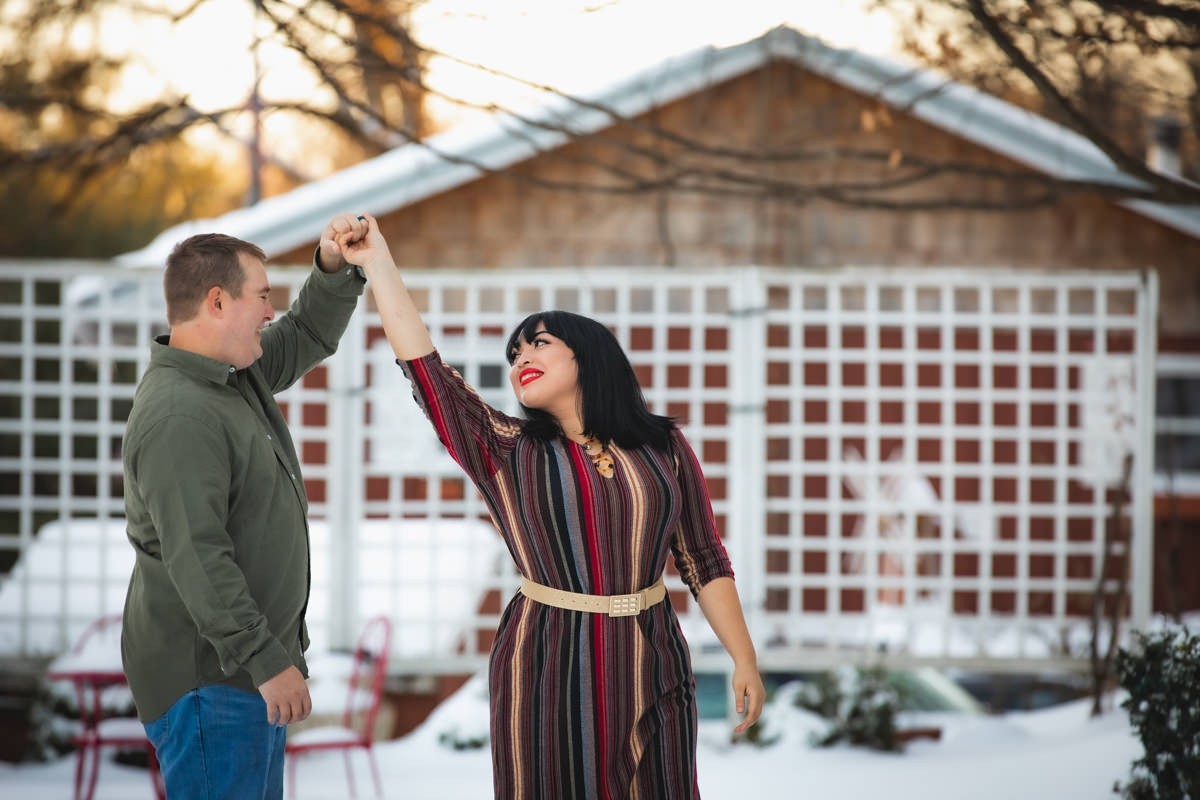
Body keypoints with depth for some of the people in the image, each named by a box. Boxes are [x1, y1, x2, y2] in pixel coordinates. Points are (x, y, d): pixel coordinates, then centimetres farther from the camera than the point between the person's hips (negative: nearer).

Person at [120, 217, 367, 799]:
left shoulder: (237, 375, 10)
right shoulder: (179, 415, -22)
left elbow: (308, 336, 27)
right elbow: (195, 557, -28)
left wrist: (335, 267, 7)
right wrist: (267, 661, -28)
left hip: (248, 665, 11)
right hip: (209, 678, -10)